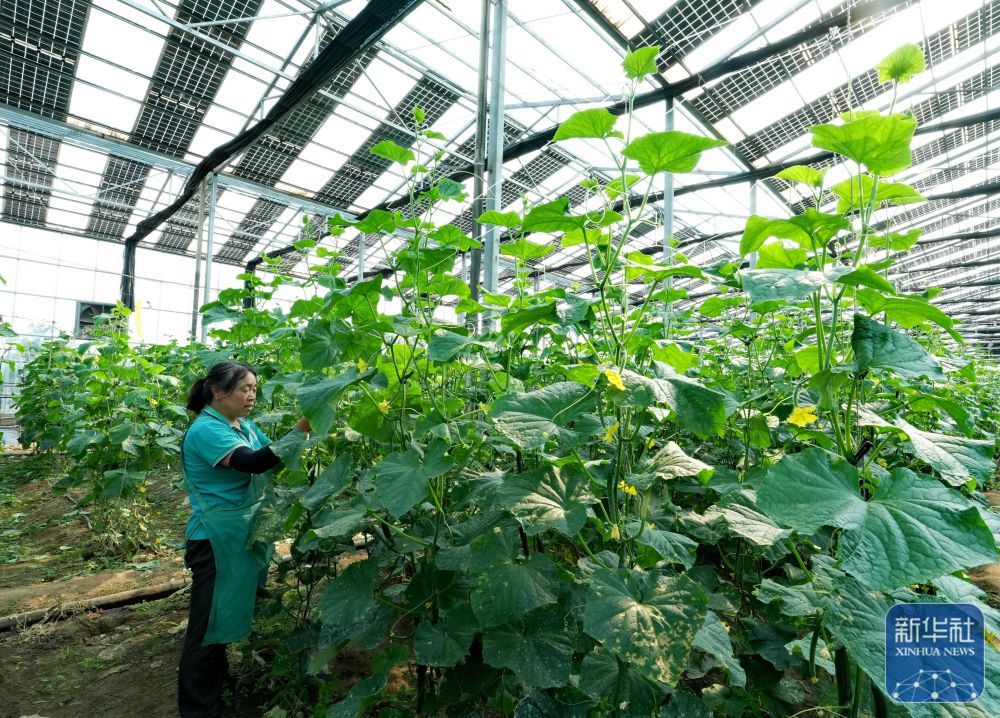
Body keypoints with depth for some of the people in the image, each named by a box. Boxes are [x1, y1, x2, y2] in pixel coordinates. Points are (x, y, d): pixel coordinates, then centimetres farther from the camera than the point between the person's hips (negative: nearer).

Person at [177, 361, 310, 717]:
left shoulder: (244, 425, 6)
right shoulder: (206, 430, -21)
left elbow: (270, 462, 6)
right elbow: (253, 462, -36)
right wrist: (300, 429, -44)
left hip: (244, 537, 9)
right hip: (218, 541, -9)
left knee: (226, 616, 25)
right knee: (209, 623, 5)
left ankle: (219, 680, 46)